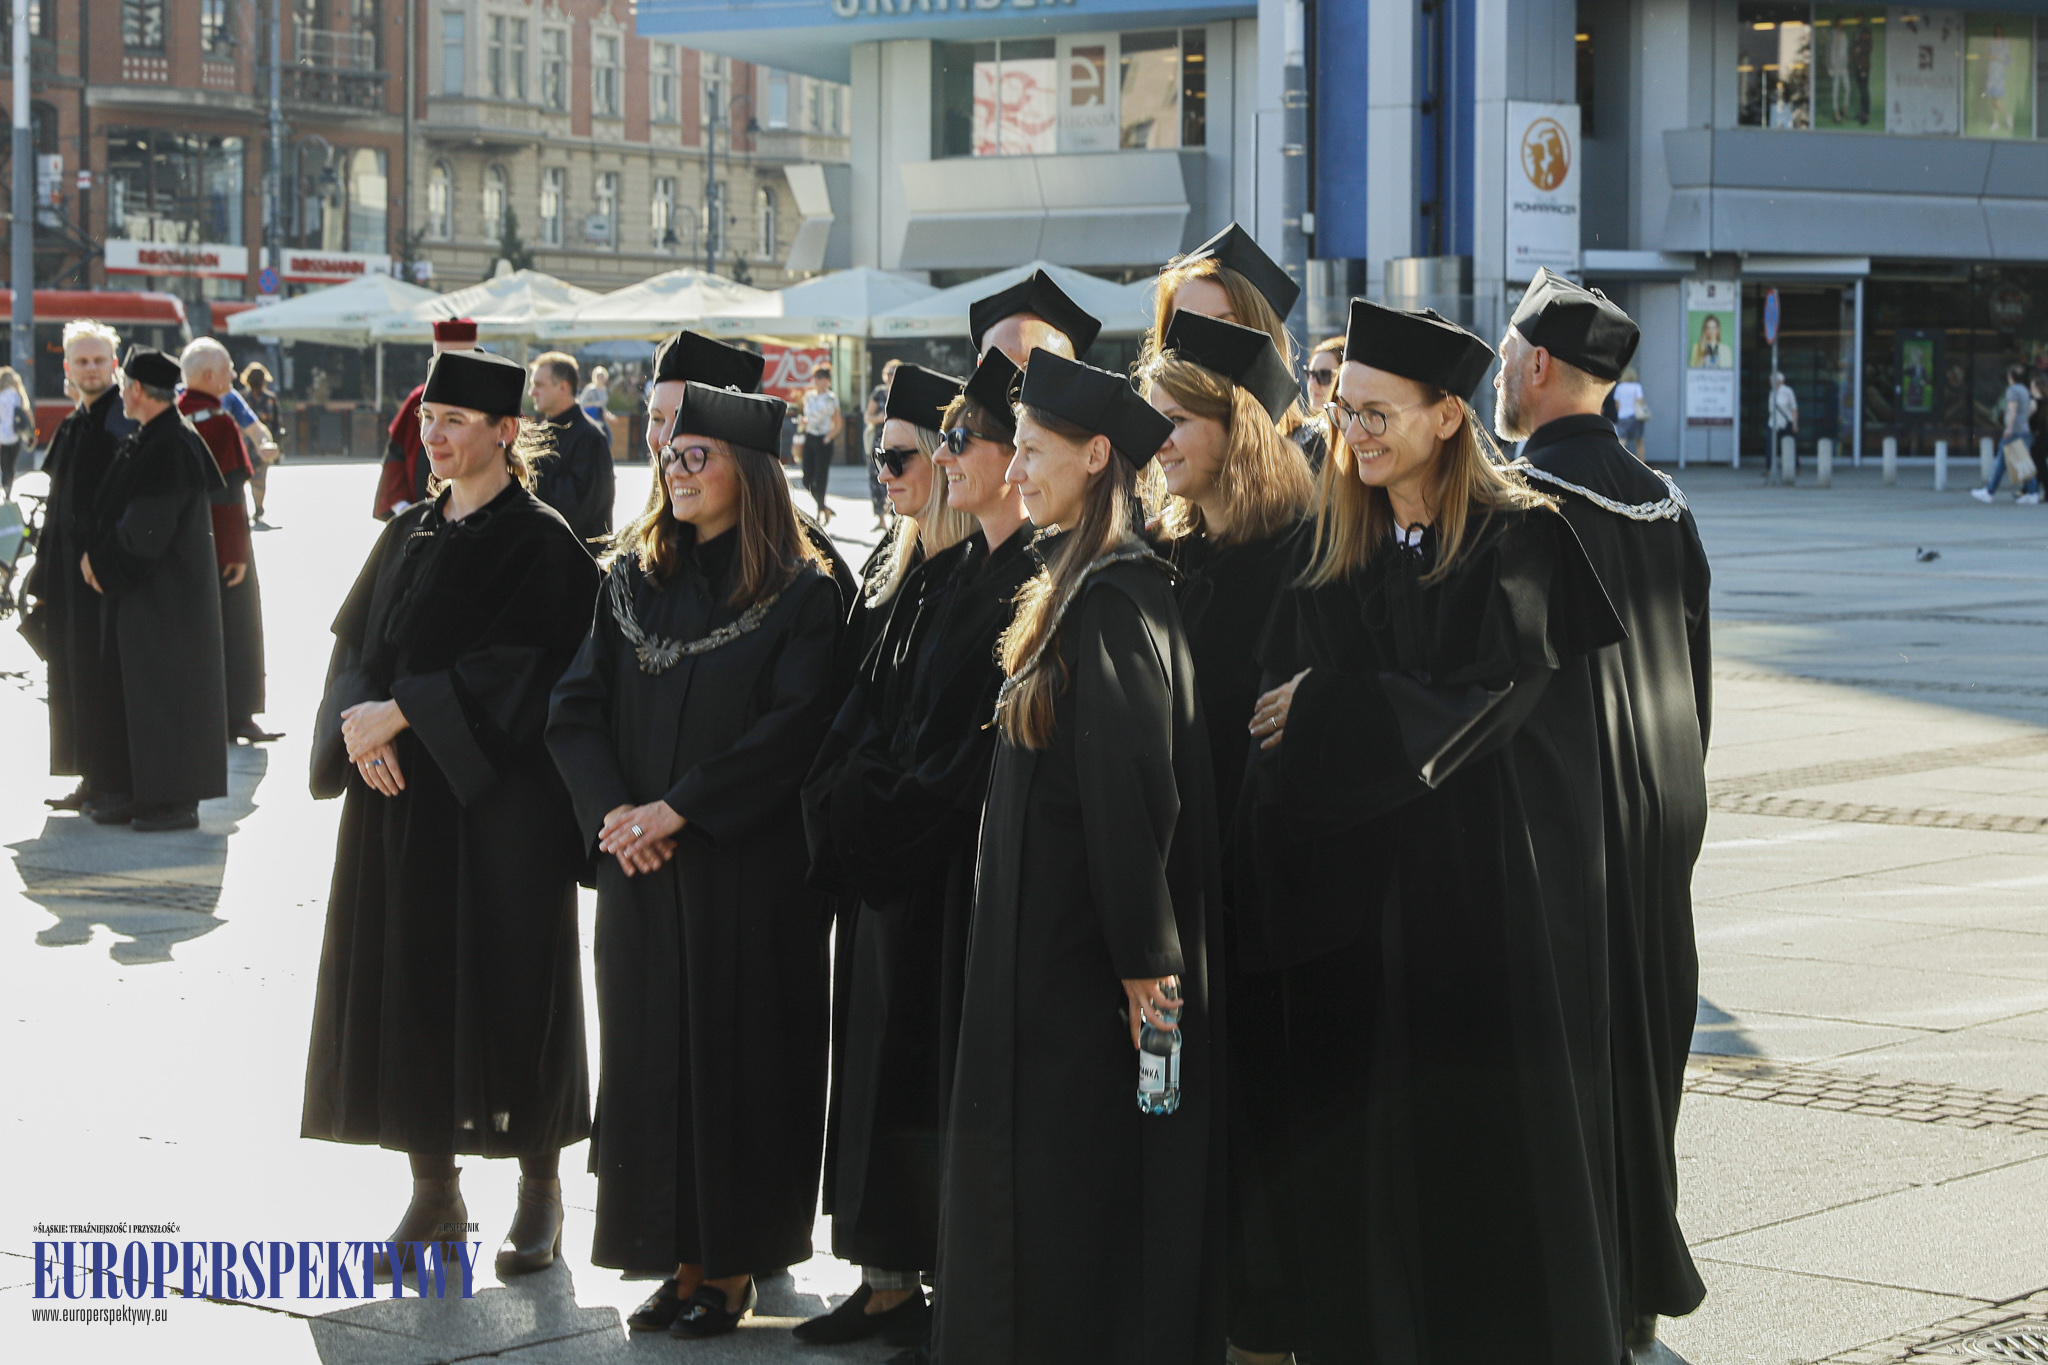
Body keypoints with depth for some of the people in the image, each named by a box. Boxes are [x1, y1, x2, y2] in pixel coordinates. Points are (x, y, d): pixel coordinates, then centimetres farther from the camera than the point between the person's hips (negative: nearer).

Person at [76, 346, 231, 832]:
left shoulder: (171, 448, -21)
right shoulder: (145, 441, 9)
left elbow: (146, 530, -23)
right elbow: (115, 513, 17)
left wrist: (101, 559, -8)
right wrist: (99, 556, 2)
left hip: (164, 595, -10)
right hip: (136, 589, 10)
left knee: (165, 691, -3)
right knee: (130, 688, 12)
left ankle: (176, 801, 4)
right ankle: (137, 792, 19)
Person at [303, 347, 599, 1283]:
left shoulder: (538, 540, -8)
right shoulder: (410, 534, 13)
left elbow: (516, 668, -16)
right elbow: (359, 644, 9)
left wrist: (398, 713, -18)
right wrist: (362, 722, -10)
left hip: (499, 794, -6)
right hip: (398, 788, 6)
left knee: (509, 980, -1)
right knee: (408, 981, 6)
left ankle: (541, 1186, 10)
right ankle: (434, 1184, 14)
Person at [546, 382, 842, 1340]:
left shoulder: (800, 595, -5)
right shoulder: (632, 583, 9)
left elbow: (794, 725, -14)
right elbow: (575, 709, 5)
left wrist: (680, 808, -17)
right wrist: (614, 810, -12)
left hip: (749, 867, -5)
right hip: (640, 865, 5)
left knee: (735, 1053, 0)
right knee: (650, 1051, 6)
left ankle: (733, 1266, 8)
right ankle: (678, 1259, 14)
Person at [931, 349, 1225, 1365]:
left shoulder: (1111, 594, -18)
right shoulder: (1081, 583, 13)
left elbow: (1129, 779, -23)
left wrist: (1143, 956, -23)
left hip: (1082, 955, -10)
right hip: (1055, 935, 10)